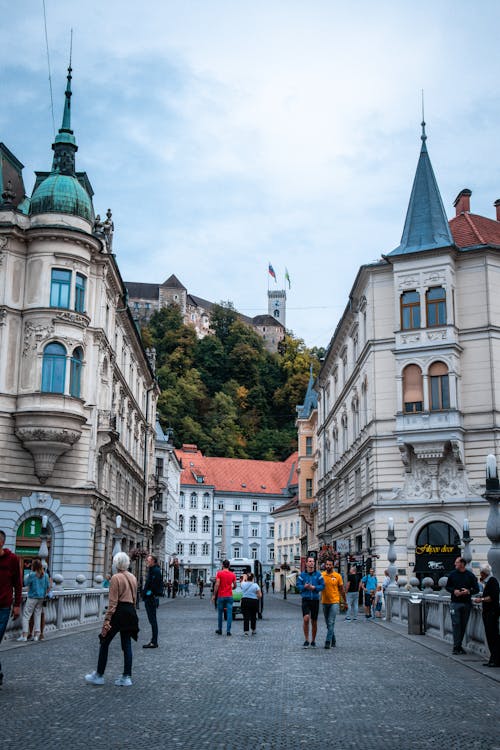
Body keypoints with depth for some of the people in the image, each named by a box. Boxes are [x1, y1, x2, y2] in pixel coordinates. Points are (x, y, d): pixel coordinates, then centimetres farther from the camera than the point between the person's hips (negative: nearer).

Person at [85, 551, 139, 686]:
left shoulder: (116, 578, -10)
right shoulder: (133, 578, 11)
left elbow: (113, 601, -15)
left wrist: (107, 619, -15)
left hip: (119, 612, -7)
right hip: (131, 612, 7)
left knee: (105, 642, 6)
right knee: (127, 644, 9)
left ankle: (99, 675, 11)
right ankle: (127, 677, 9)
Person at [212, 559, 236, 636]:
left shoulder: (219, 573, -6)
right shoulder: (232, 574, 4)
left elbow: (217, 585, -12)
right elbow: (235, 586, 10)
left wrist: (214, 595, -7)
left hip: (221, 596, -1)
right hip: (229, 596, 1)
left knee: (220, 613, 11)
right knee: (229, 613, -1)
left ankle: (219, 630, 18)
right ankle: (228, 631, -6)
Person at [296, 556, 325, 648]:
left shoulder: (318, 575, 2)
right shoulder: (302, 575, 2)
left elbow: (322, 585, -2)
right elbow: (298, 585, -1)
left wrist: (314, 587, -17)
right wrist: (304, 587, -20)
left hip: (315, 600, 1)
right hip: (305, 599, -1)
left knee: (314, 621, 8)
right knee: (306, 618, -18)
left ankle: (313, 641, 24)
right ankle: (306, 640, -4)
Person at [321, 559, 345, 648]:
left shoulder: (337, 576, -2)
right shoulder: (321, 575, 1)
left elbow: (341, 590, 5)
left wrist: (344, 601, 8)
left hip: (334, 602, -3)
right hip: (325, 602, 3)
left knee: (331, 622, -12)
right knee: (328, 623, 12)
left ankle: (328, 642, -13)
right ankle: (333, 640, 27)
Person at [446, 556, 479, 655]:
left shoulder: (470, 575, 2)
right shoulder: (452, 574, 4)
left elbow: (476, 589, 5)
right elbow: (447, 587, 11)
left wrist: (468, 591, -14)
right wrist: (454, 591, -9)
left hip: (467, 603, 1)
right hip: (455, 603, -1)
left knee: (463, 625, 7)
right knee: (456, 624, -6)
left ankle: (459, 645, 17)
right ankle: (456, 646, -4)